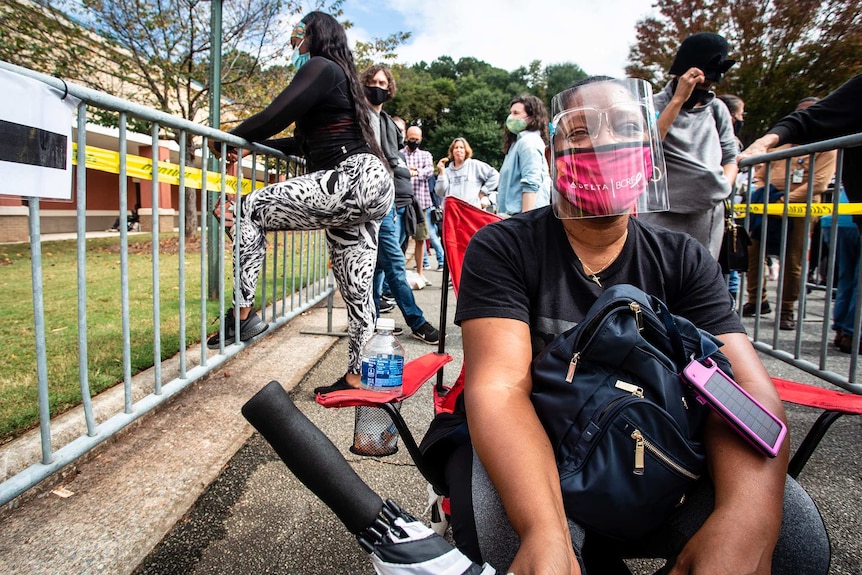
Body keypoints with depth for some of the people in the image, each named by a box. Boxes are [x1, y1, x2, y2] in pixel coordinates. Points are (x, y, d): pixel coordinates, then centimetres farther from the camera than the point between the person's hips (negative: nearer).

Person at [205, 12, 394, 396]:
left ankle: (243, 312, -4)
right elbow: (306, 142, 32)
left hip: (352, 180, -10)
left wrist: (230, 138, 7)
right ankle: (356, 375, 14)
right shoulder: (339, 77, 29)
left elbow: (274, 117, -10)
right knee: (357, 291, 8)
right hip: (366, 186, 10)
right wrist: (250, 142, 35)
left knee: (251, 209, -3)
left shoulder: (320, 67, 0)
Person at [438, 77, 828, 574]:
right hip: (534, 456, -2)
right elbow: (500, 384, -24)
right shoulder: (502, 250, -11)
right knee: (500, 524, -34)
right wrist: (546, 534, -41)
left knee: (795, 528, -21)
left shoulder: (684, 261, 0)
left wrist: (745, 517, -34)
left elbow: (744, 387, -13)